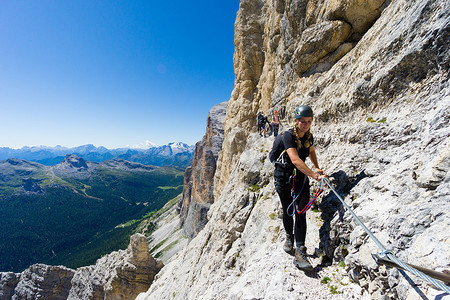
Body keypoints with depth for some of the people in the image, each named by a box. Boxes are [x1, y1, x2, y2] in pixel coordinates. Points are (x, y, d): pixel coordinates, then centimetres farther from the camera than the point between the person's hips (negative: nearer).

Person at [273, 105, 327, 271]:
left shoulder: (309, 136, 0)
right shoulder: (288, 136, -21)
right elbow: (295, 159, -34)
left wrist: (316, 167, 17)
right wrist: (314, 175, -40)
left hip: (301, 176, 4)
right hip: (284, 176, -4)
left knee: (301, 212, -5)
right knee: (288, 210, 8)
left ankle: (300, 253, -1)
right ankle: (289, 236, 38)